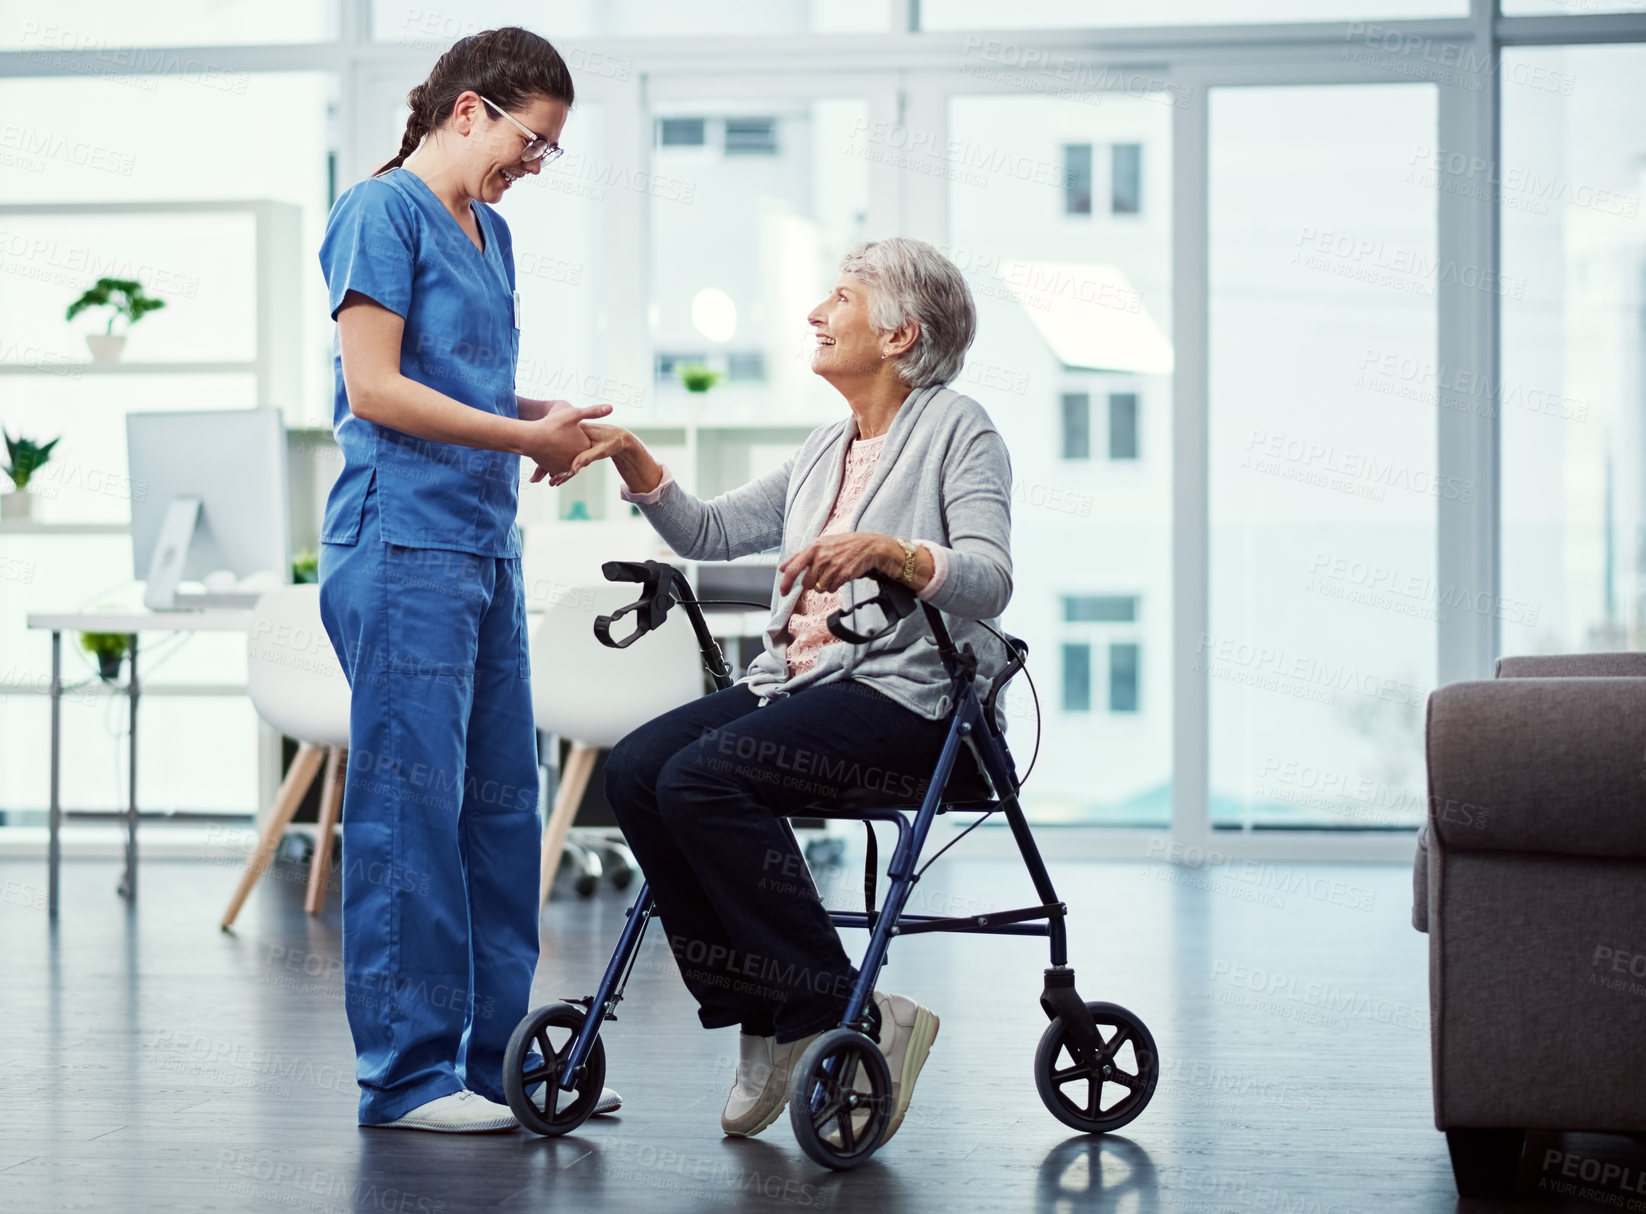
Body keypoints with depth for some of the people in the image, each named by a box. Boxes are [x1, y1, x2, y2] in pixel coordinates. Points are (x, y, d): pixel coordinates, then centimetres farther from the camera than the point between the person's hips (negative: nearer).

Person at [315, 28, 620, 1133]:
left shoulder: (490, 232, 19)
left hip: (487, 544, 9)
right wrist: (526, 435, -12)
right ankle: (407, 1074, -3)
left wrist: (545, 414, 4)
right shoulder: (384, 211, -7)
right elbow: (376, 389, -14)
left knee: (501, 802, 9)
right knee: (411, 802, -7)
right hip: (404, 542, -9)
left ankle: (499, 1058, 16)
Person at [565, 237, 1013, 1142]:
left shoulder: (959, 430, 0)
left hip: (904, 695, -8)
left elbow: (988, 583, -14)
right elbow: (710, 533, 22)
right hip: (793, 682, 8)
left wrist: (887, 551, -32)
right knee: (634, 770, -16)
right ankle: (763, 1021, -12)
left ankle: (852, 1015, -21)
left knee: (702, 778, -28)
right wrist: (627, 456, 10)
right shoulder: (827, 452, 23)